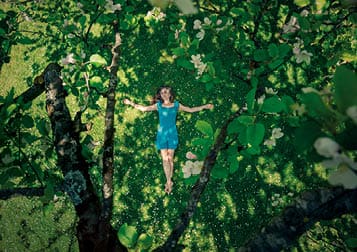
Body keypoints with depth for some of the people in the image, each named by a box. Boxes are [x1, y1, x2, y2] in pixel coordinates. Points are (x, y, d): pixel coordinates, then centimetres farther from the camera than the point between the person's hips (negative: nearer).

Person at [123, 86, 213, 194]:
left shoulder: (176, 105, 5)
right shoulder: (158, 105, 4)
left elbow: (191, 109, 9)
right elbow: (144, 108, 4)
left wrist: (204, 106, 6)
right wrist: (131, 103, -1)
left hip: (172, 134, 0)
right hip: (162, 134, 0)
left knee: (170, 158, 3)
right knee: (165, 159, -5)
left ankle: (169, 181, 13)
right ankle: (169, 182, 0)